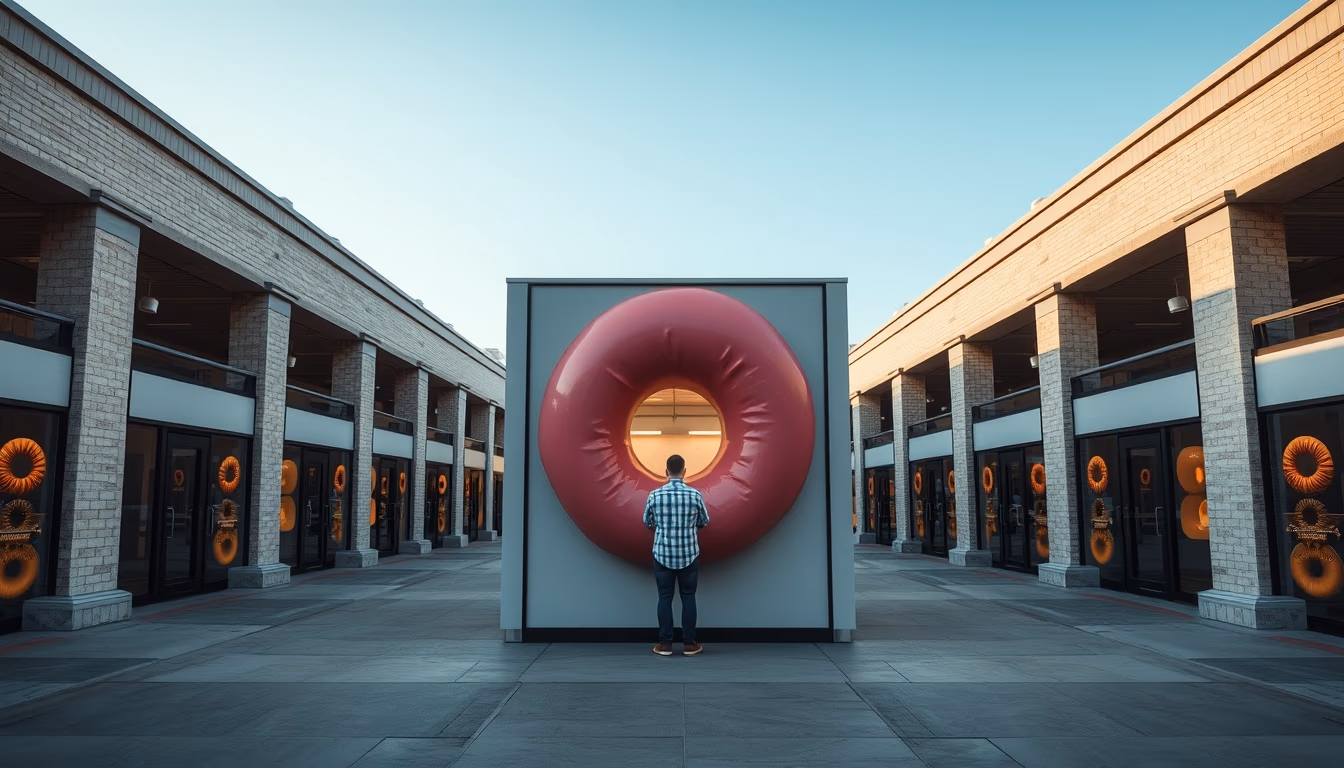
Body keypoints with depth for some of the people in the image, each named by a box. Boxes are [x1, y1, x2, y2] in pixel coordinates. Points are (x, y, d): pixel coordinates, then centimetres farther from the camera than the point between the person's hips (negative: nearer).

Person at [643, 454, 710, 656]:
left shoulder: (655, 495, -7)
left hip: (663, 554, 0)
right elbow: (705, 522, 6)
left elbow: (647, 522, 7)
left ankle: (665, 644, 10)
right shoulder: (695, 494, -8)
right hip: (689, 554, 0)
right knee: (688, 597, 8)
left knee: (664, 597, 7)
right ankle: (689, 643, 12)